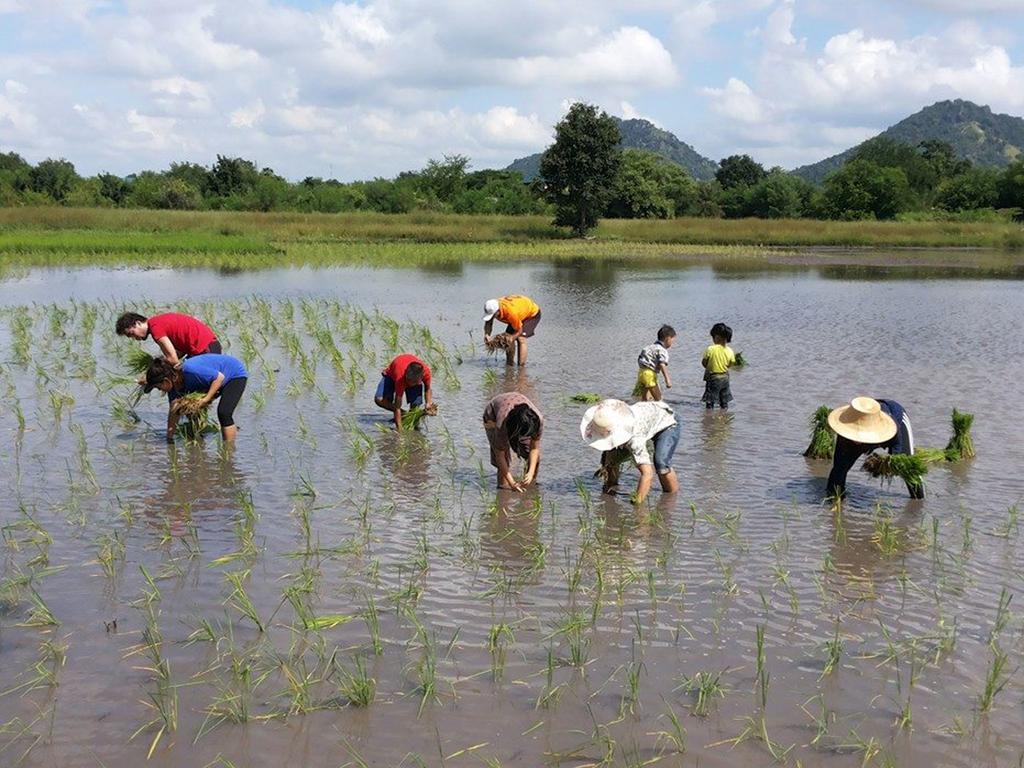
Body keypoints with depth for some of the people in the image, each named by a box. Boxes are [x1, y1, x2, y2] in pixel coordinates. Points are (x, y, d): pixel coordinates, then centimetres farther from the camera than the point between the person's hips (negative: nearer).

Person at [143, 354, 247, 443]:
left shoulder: (190, 370, -38)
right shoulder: (173, 383, -10)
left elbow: (220, 377, -31)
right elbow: (174, 411, -3)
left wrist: (206, 399, -32)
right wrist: (169, 438, -1)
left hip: (236, 374, -9)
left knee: (224, 413, -24)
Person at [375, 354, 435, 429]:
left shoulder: (426, 371, -37)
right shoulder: (400, 377, -45)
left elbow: (427, 388, -11)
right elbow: (397, 407, -41)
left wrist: (428, 403, -29)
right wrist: (399, 429, -45)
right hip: (391, 375, -2)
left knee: (416, 404, -22)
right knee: (379, 400, -25)